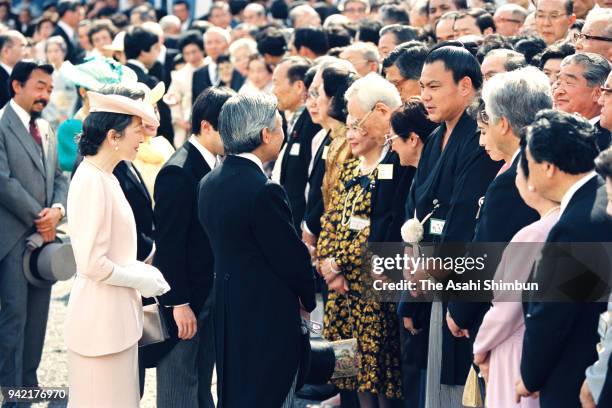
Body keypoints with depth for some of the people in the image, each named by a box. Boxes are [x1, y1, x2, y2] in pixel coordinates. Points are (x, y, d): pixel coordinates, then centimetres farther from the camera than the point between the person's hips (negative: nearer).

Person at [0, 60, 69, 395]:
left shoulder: (46, 129, 15)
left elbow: (58, 177, 16)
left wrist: (58, 210, -4)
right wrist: (38, 218, -11)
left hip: (44, 234, 7)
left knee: (38, 314, 10)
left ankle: (29, 383, 17)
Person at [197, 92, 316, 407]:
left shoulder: (209, 183, 4)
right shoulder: (264, 191, -22)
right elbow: (292, 257, -15)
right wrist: (308, 298, 4)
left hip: (226, 314, 9)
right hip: (268, 319, -9)